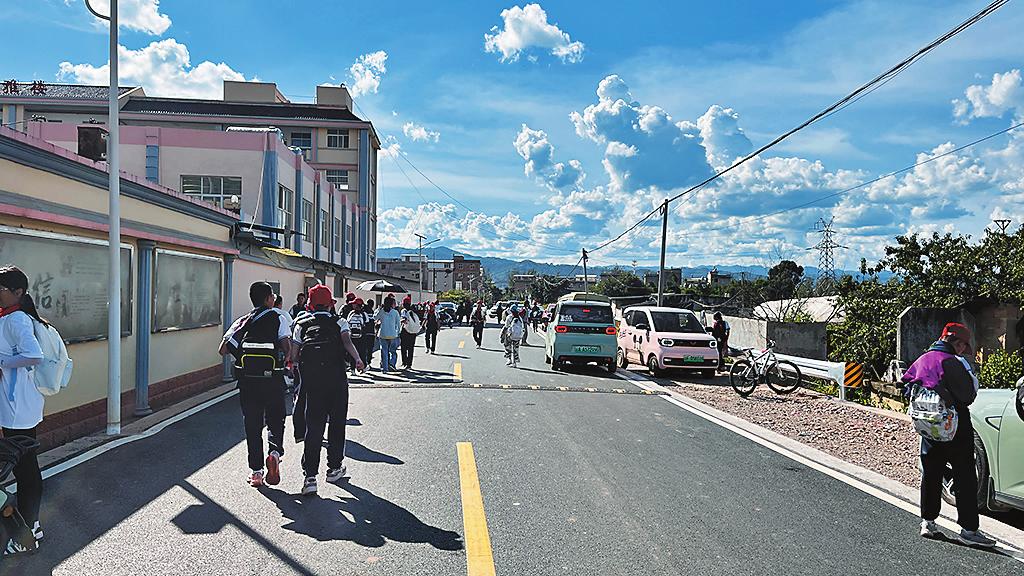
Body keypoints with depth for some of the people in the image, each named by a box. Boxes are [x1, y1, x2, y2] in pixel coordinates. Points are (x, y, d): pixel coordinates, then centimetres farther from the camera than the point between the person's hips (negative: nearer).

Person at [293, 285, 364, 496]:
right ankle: (334, 468, 25)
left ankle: (310, 476, -8)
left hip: (311, 381, 2)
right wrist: (358, 359, -12)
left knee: (313, 425, 2)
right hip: (336, 379, -2)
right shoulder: (339, 322, 7)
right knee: (337, 423, 14)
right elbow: (347, 341, -13)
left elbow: (294, 354, 7)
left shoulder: (302, 324, 12)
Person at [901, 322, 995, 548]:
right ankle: (969, 529, 2)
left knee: (930, 476, 15)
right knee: (965, 479, 0)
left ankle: (927, 521, 20)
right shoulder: (951, 362, -16)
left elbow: (905, 382, 13)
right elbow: (968, 396, -17)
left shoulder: (922, 360, 6)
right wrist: (969, 374, -2)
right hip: (956, 429, -7)